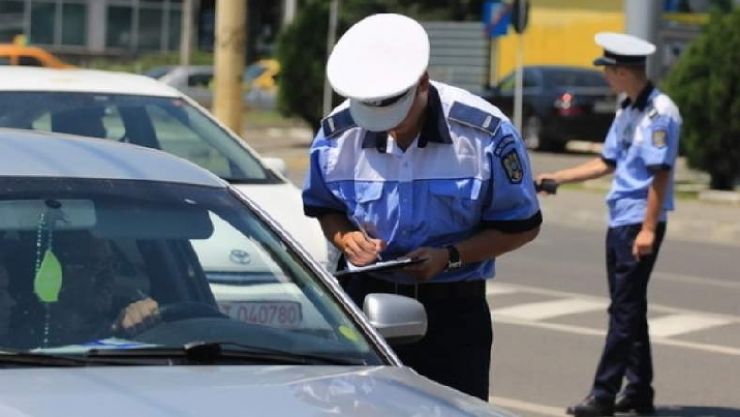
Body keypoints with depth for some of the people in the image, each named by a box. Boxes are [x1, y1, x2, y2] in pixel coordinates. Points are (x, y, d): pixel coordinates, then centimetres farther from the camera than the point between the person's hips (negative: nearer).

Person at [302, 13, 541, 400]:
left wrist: (449, 256, -17)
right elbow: (323, 207, 14)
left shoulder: (485, 132, -12)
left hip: (453, 310, -2)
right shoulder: (338, 133, -3)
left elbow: (521, 225, -4)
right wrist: (344, 236, -9)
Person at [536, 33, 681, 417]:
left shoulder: (659, 112, -15)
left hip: (639, 223, -9)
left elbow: (661, 173, -18)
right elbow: (608, 163, 21)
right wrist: (556, 179, 19)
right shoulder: (627, 111, 14)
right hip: (619, 221, 9)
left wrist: (648, 228, -21)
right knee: (627, 308, 12)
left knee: (625, 310, -7)